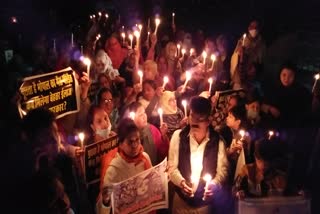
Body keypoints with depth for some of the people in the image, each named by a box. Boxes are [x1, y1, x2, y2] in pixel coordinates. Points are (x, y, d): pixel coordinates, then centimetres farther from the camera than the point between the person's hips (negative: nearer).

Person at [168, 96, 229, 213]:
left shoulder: (217, 141, -9)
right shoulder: (178, 136, -8)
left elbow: (222, 169, -2)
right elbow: (172, 166, -4)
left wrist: (215, 183, -22)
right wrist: (181, 182, -22)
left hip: (206, 201, 0)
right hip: (181, 199, 0)